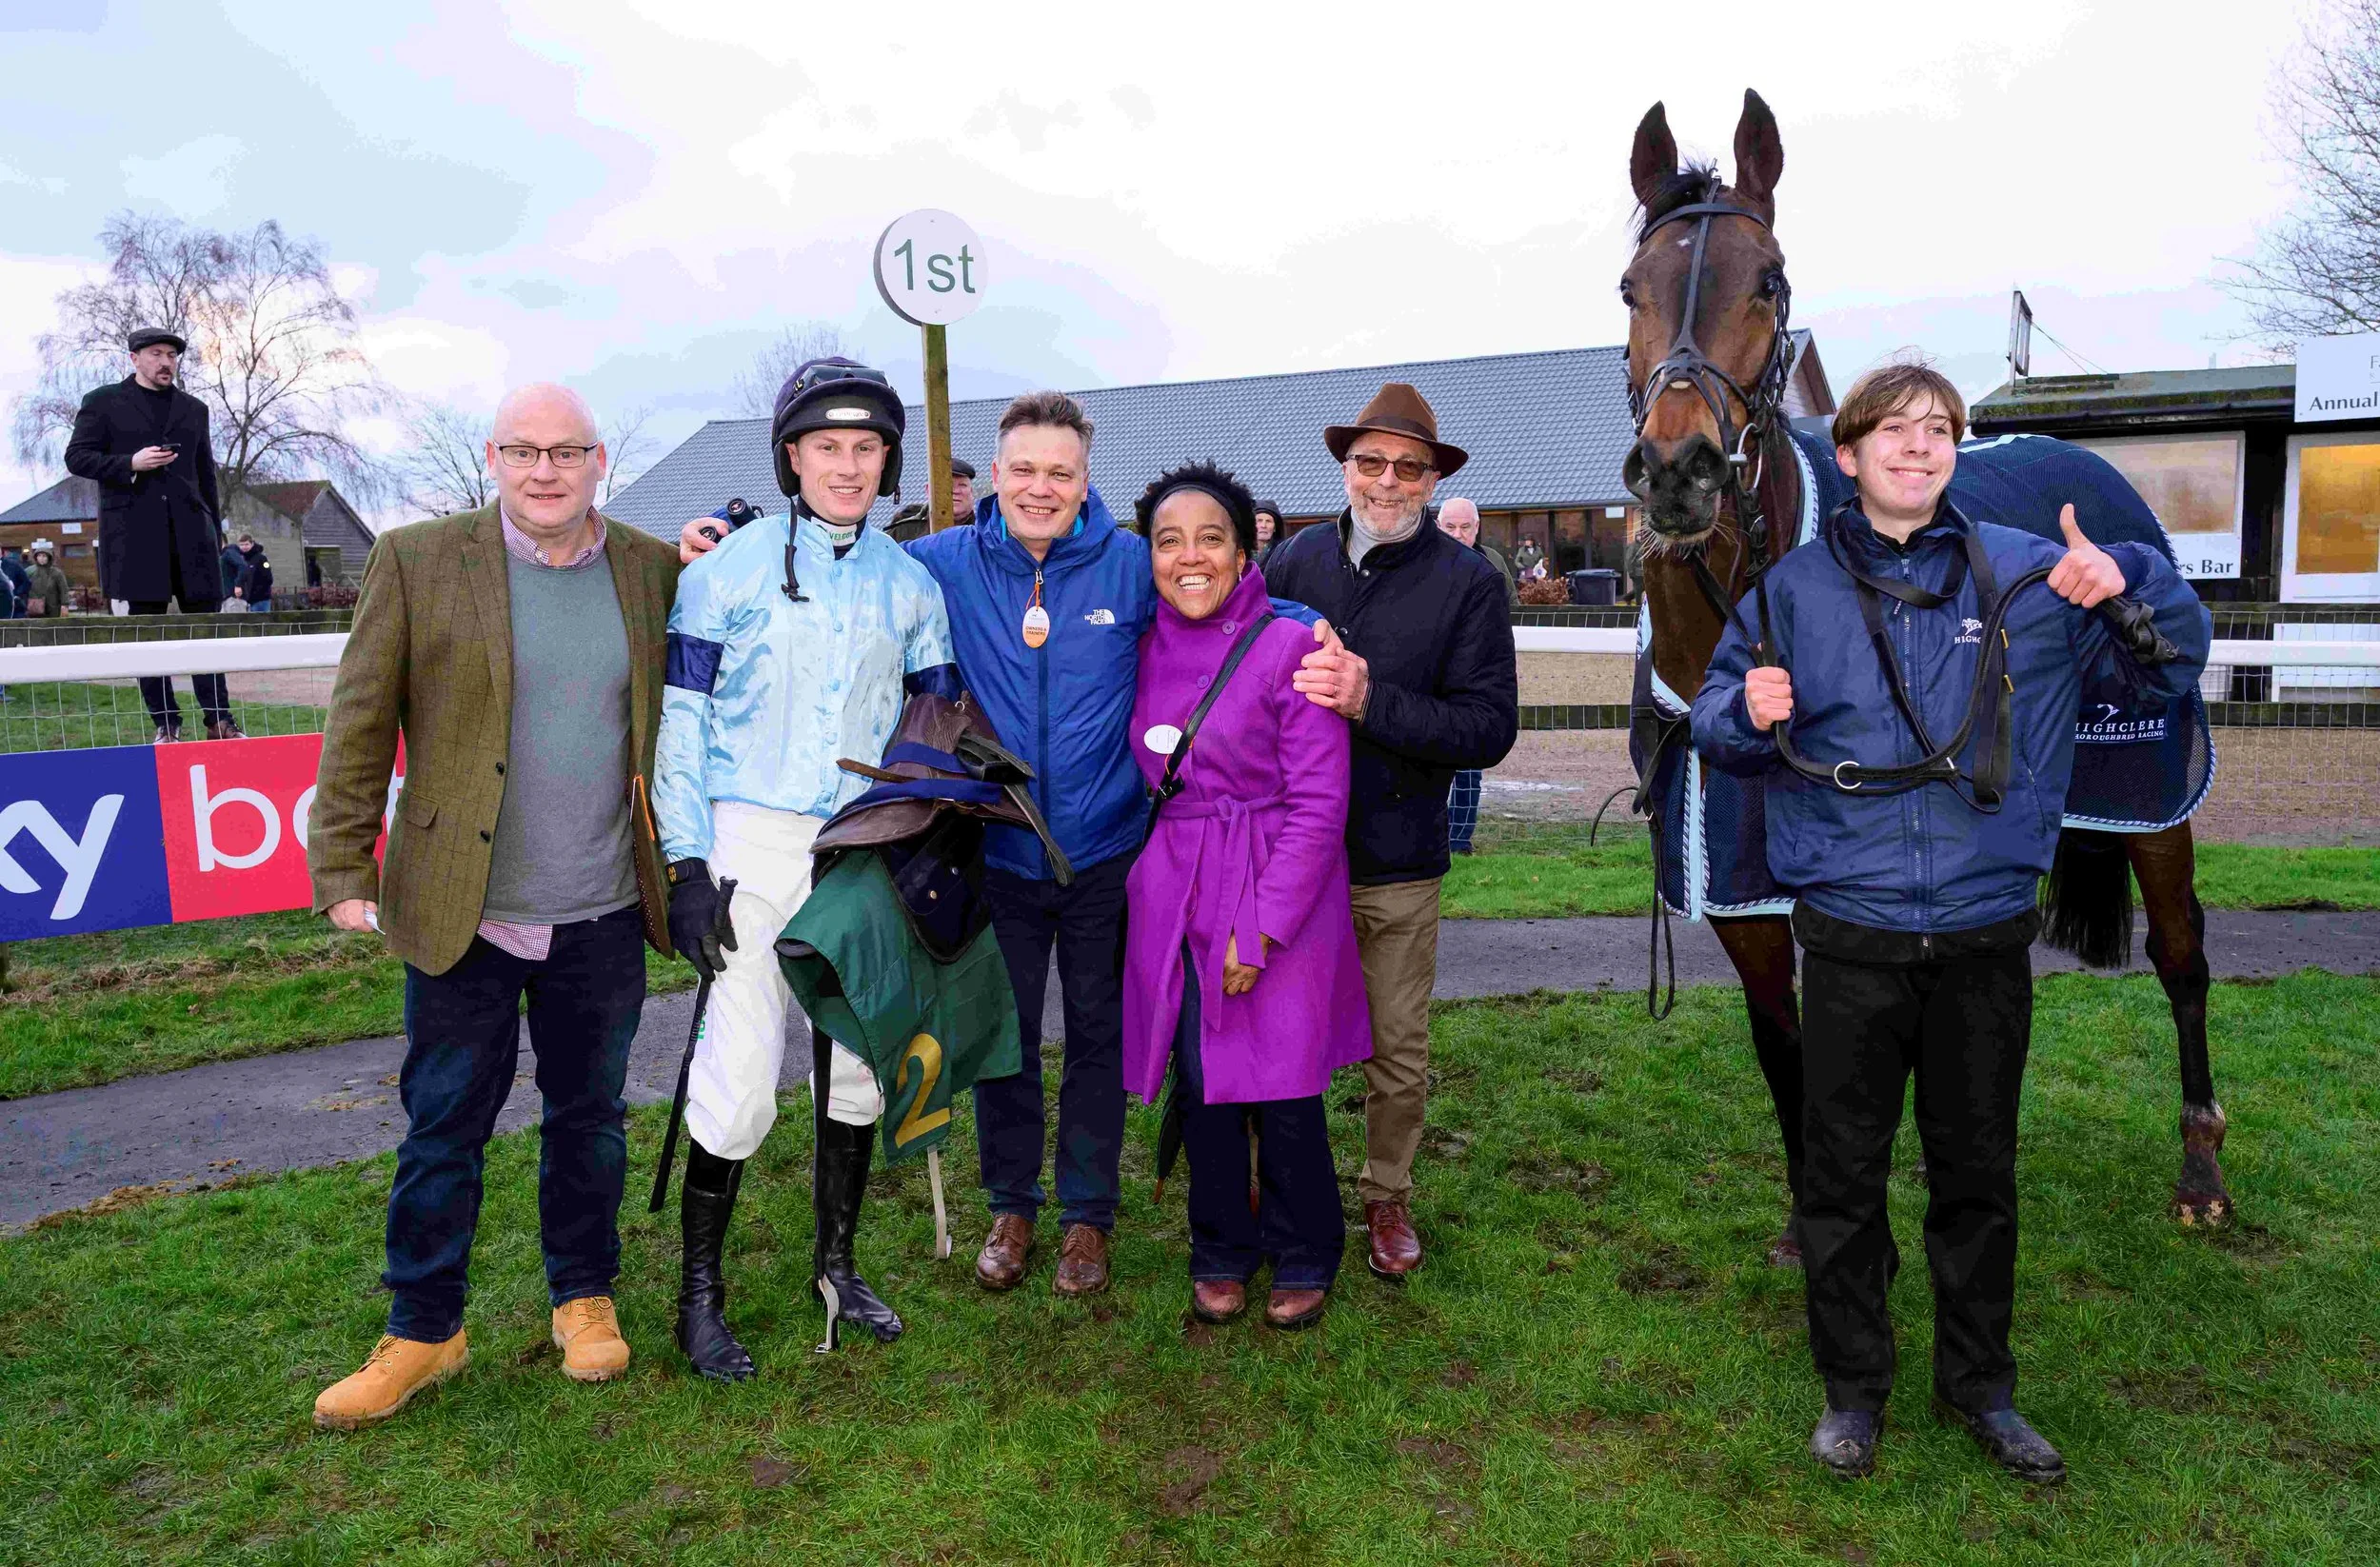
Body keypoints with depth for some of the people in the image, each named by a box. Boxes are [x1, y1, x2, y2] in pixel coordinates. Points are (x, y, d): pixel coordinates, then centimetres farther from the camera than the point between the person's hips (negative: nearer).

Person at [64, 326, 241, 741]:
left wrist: (215, 534, 15)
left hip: (190, 531, 2)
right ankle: (166, 723, 5)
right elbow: (76, 457, 4)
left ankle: (218, 721, -2)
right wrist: (130, 464, -13)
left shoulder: (194, 409, 18)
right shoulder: (103, 402, 9)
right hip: (135, 533, -2)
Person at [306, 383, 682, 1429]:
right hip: (459, 910, -1)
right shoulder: (416, 561, -3)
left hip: (603, 915, 2)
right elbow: (360, 724, -2)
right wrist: (343, 871, -5)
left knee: (590, 1117, 15)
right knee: (442, 1128, 9)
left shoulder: (655, 569, 3)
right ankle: (422, 1333, 27)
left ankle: (585, 1299, 35)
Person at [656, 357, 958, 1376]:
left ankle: (836, 1265, 29)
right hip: (756, 841, -4)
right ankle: (699, 1291, 13)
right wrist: (687, 866, -8)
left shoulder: (910, 583, 8)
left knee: (858, 1062, 11)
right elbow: (681, 717, -3)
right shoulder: (731, 566, -3)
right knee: (741, 1078, -7)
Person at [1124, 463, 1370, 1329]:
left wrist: (1261, 928, -14)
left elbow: (1318, 803, -11)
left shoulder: (1290, 648, -10)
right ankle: (1221, 1251, 28)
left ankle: (1304, 1255, 25)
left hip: (1278, 895, -4)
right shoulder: (1147, 649, 5)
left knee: (1283, 1086, 1)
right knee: (1200, 1078, 8)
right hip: (1175, 893, 4)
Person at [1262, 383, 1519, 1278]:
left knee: (1398, 1054, 13)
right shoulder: (1293, 560, 3)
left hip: (1396, 867, -1)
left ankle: (1387, 1197, 35)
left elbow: (1491, 728, -13)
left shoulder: (1468, 583, -5)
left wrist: (1370, 700, -24)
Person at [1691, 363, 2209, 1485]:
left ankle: (1978, 1383, 35)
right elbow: (1718, 727, 6)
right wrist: (1748, 715, -17)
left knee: (1979, 1173, 16)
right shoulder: (1797, 588, 2)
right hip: (1852, 938, -1)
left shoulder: (2028, 573, 3)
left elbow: (2170, 669, 7)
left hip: (1988, 933, 1)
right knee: (1843, 1174, 9)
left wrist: (2127, 582, -13)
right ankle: (1853, 1385, 28)